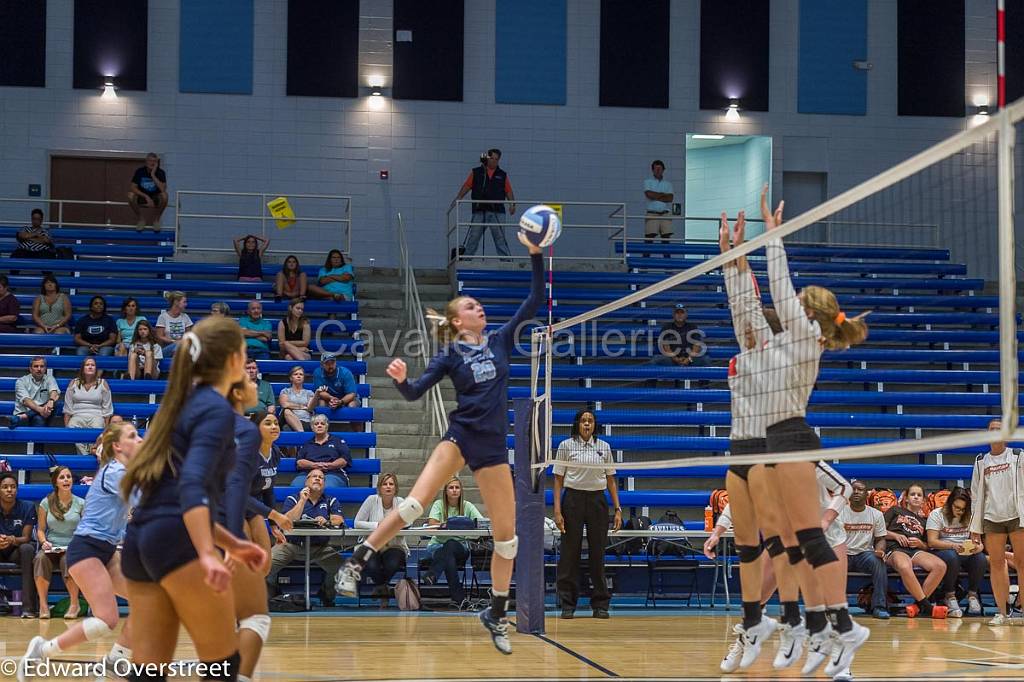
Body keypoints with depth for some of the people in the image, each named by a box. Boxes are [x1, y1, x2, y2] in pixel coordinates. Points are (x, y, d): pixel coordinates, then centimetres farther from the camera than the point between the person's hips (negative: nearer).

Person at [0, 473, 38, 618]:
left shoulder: (27, 507, -11)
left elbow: (26, 538, -14)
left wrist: (12, 540, -38)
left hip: (17, 550, -1)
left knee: (27, 549, -34)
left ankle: (28, 606, -36)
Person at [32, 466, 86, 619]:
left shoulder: (81, 503, 7)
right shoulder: (46, 503, 9)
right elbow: (40, 529, 11)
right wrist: (44, 542, -9)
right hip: (51, 547, 1)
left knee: (68, 560, -37)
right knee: (41, 558, -34)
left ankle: (74, 604, -24)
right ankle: (43, 604, -26)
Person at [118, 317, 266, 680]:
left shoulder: (187, 403, 22)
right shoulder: (217, 409, -5)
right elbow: (193, 486, -21)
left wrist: (231, 543, 30)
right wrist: (208, 555, -32)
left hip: (141, 540, 9)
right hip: (178, 542, -9)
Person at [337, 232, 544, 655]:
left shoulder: (500, 341, 7)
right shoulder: (450, 355, 0)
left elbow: (535, 300, 5)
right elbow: (414, 394, -4)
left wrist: (535, 255, -5)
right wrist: (401, 379, -26)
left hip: (493, 445, 3)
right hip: (459, 437, -3)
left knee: (506, 534, 3)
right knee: (414, 504, -25)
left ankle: (496, 615, 16)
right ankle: (355, 563, -19)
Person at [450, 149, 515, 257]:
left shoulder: (502, 175, 12)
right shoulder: (475, 173, 9)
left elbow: (509, 191, 8)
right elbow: (465, 188, 6)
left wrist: (512, 204, -9)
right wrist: (455, 201, -3)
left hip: (497, 212, 0)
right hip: (479, 212, 0)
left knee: (500, 239, 0)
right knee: (473, 238, 1)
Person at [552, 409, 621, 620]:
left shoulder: (604, 447, 8)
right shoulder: (566, 446, 2)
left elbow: (611, 480, 11)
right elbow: (558, 479, 2)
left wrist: (618, 509, 4)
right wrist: (557, 510, -7)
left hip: (597, 500, 2)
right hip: (573, 499, -2)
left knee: (598, 553, 2)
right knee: (569, 554, -1)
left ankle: (600, 605, 9)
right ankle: (568, 604, 6)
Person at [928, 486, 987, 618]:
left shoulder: (970, 517, 12)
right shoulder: (936, 515, 0)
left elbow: (979, 540, 6)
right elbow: (931, 542, -10)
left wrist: (979, 547, -20)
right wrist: (953, 546, -26)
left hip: (966, 552, 4)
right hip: (941, 551, -4)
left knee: (981, 558, -29)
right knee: (952, 557, -39)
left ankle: (972, 594, -7)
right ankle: (950, 596, -22)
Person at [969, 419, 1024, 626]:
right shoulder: (981, 462, 13)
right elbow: (976, 495, 14)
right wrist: (975, 527, 10)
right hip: (992, 518, 3)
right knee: (996, 564, 0)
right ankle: (1002, 613, 4)